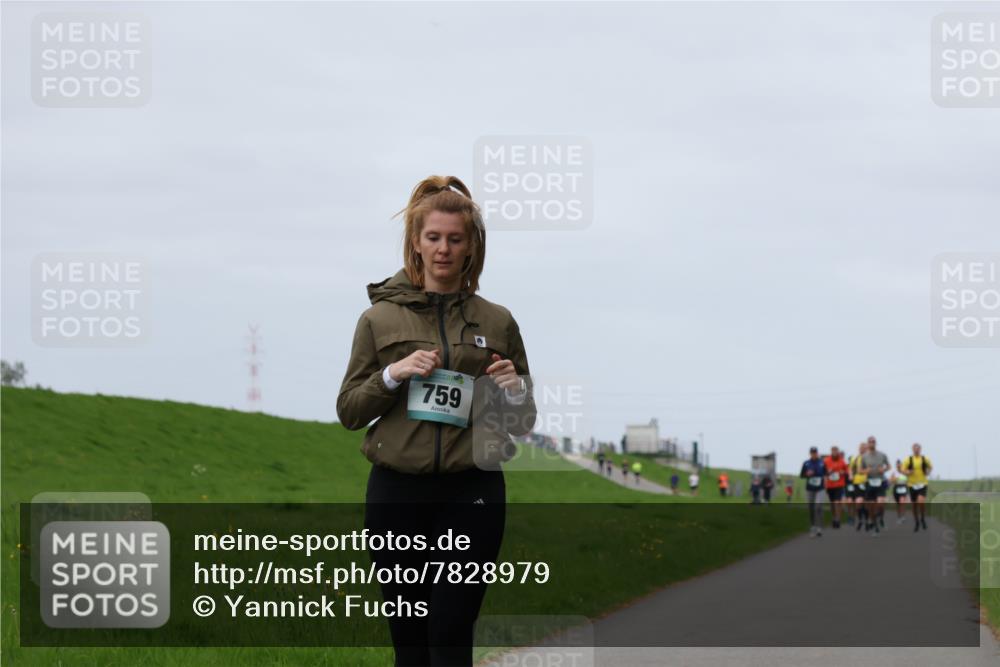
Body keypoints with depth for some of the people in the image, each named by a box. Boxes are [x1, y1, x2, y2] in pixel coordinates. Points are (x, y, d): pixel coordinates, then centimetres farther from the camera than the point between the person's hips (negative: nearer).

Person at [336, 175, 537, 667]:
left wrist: (513, 390, -9)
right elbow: (348, 411, 6)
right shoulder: (381, 318, 5)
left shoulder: (497, 322, 7)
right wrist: (393, 375, -11)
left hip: (471, 496, -1)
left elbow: (522, 421, 13)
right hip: (397, 496, 1)